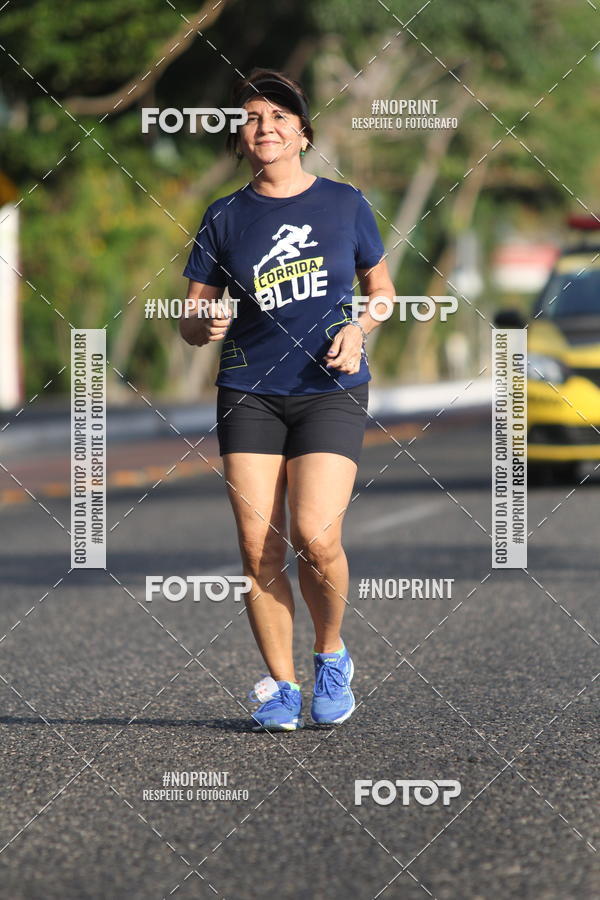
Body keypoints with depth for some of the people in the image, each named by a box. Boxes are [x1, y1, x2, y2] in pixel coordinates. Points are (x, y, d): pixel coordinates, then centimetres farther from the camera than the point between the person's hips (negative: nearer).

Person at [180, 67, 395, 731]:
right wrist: (206, 326, -14)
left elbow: (381, 289, 17)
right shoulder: (225, 219, 7)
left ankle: (331, 656, 10)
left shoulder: (345, 203, 6)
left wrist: (358, 328, -3)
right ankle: (280, 684, 8)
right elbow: (190, 322, 9)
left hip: (331, 390, -2)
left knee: (315, 537, -17)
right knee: (258, 545, -6)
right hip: (249, 393, 2)